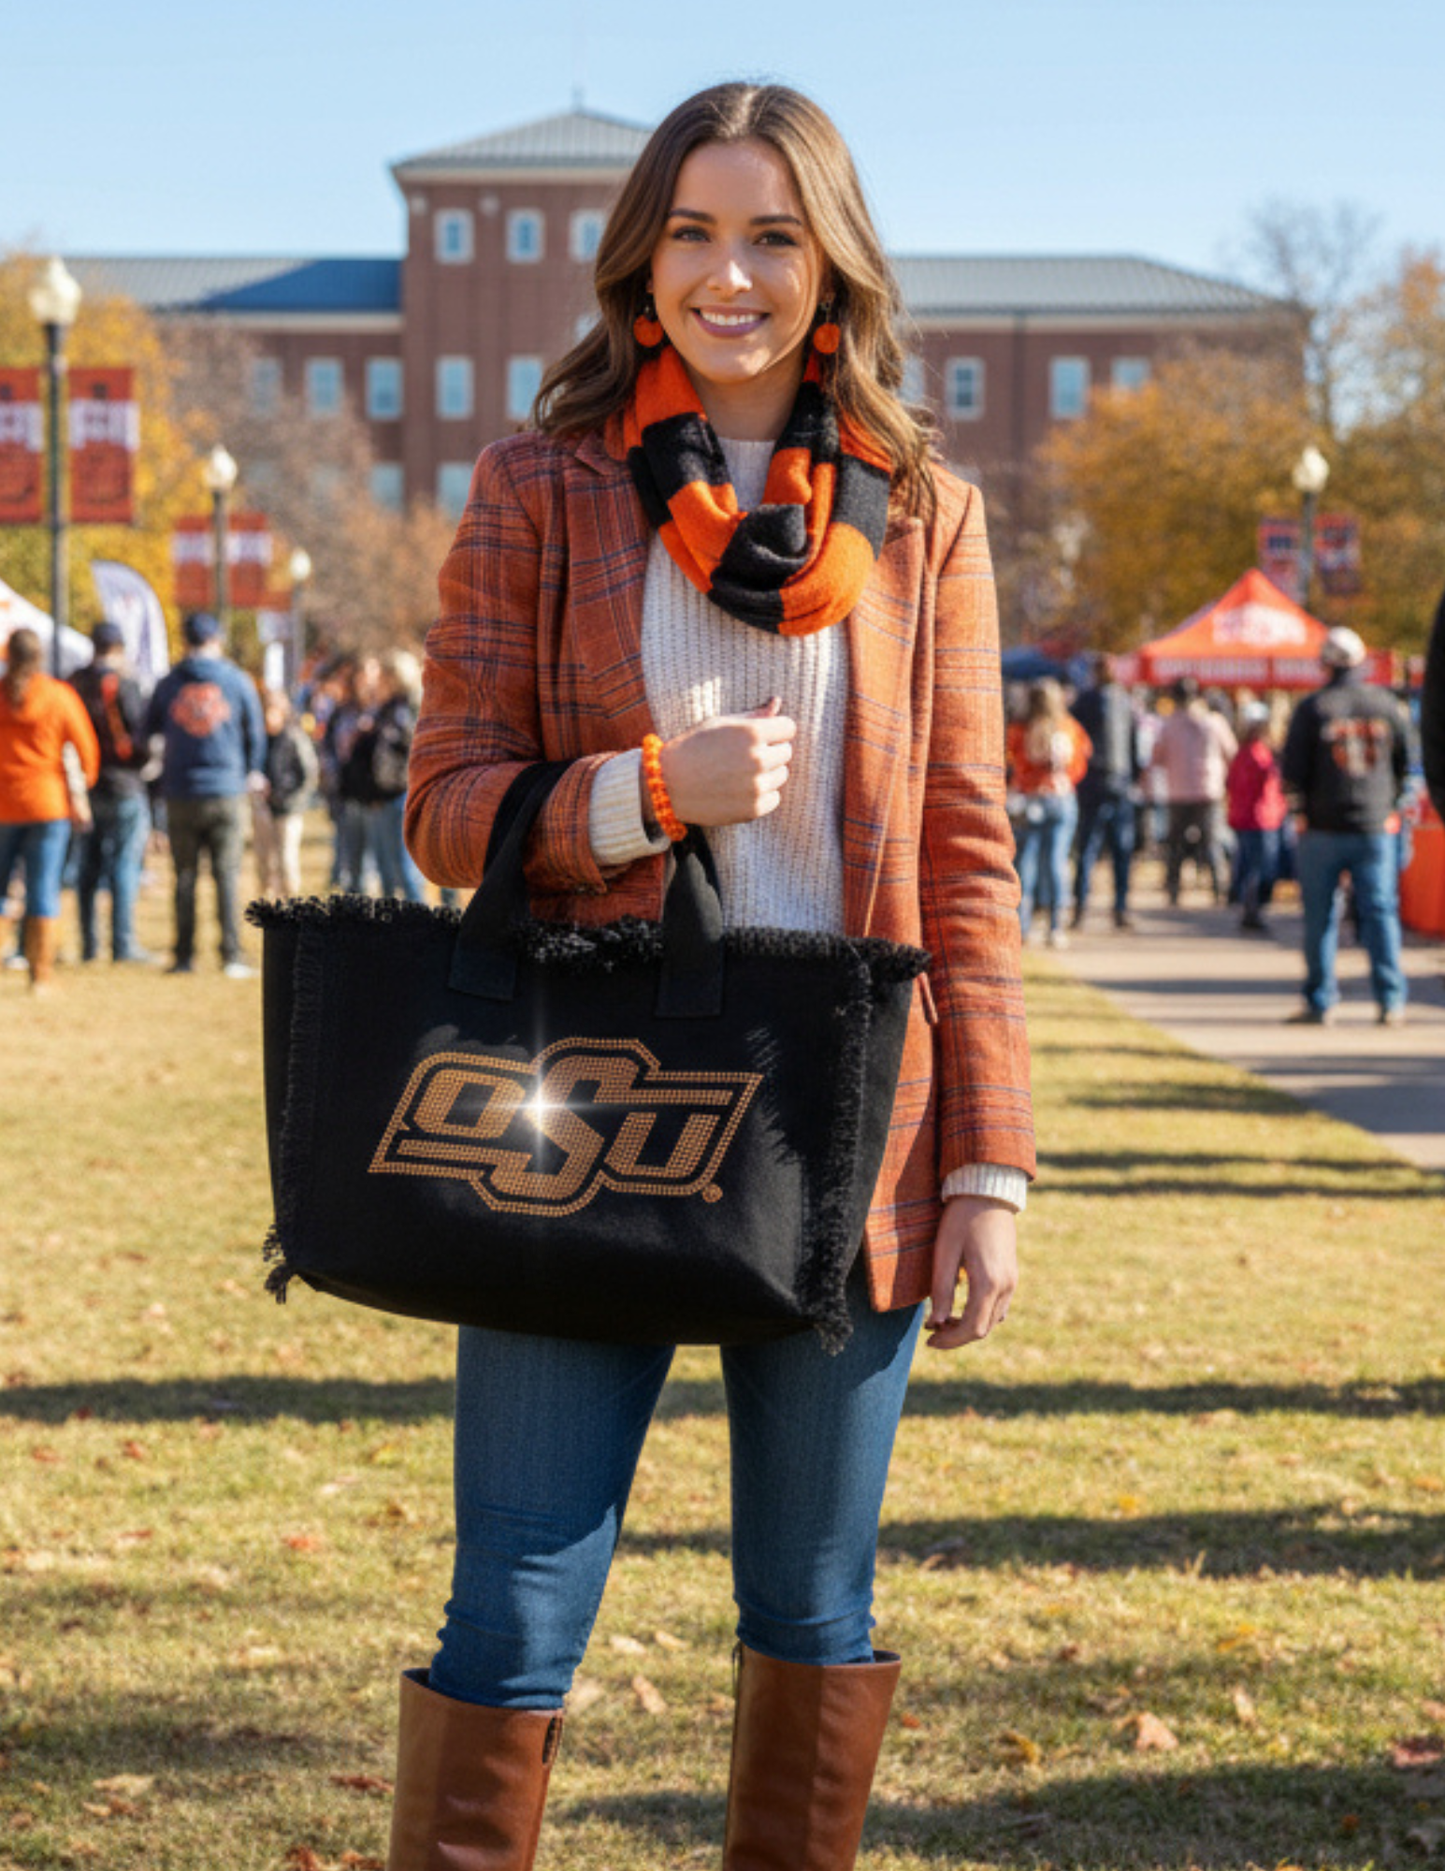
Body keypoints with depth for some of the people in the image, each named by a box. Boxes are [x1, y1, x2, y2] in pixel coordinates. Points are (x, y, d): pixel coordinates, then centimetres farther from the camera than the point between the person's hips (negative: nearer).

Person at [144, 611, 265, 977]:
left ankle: (184, 956, 6)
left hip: (180, 794, 1)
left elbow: (150, 731, 10)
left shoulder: (168, 683, 2)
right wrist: (254, 772, 25)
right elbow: (255, 732, 8)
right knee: (227, 875, 1)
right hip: (227, 791, -1)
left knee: (185, 875, 7)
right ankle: (232, 957, -4)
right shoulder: (238, 681, 0)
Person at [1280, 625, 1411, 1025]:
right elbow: (1407, 763, 8)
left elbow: (1291, 773, -7)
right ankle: (1390, 1001, -1)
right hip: (1375, 826, 2)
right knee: (1380, 912, 4)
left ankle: (1320, 1002, 4)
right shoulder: (1386, 705, 2)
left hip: (1323, 827, -2)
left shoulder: (1313, 708, -6)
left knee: (1320, 917, 4)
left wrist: (1303, 804, 11)